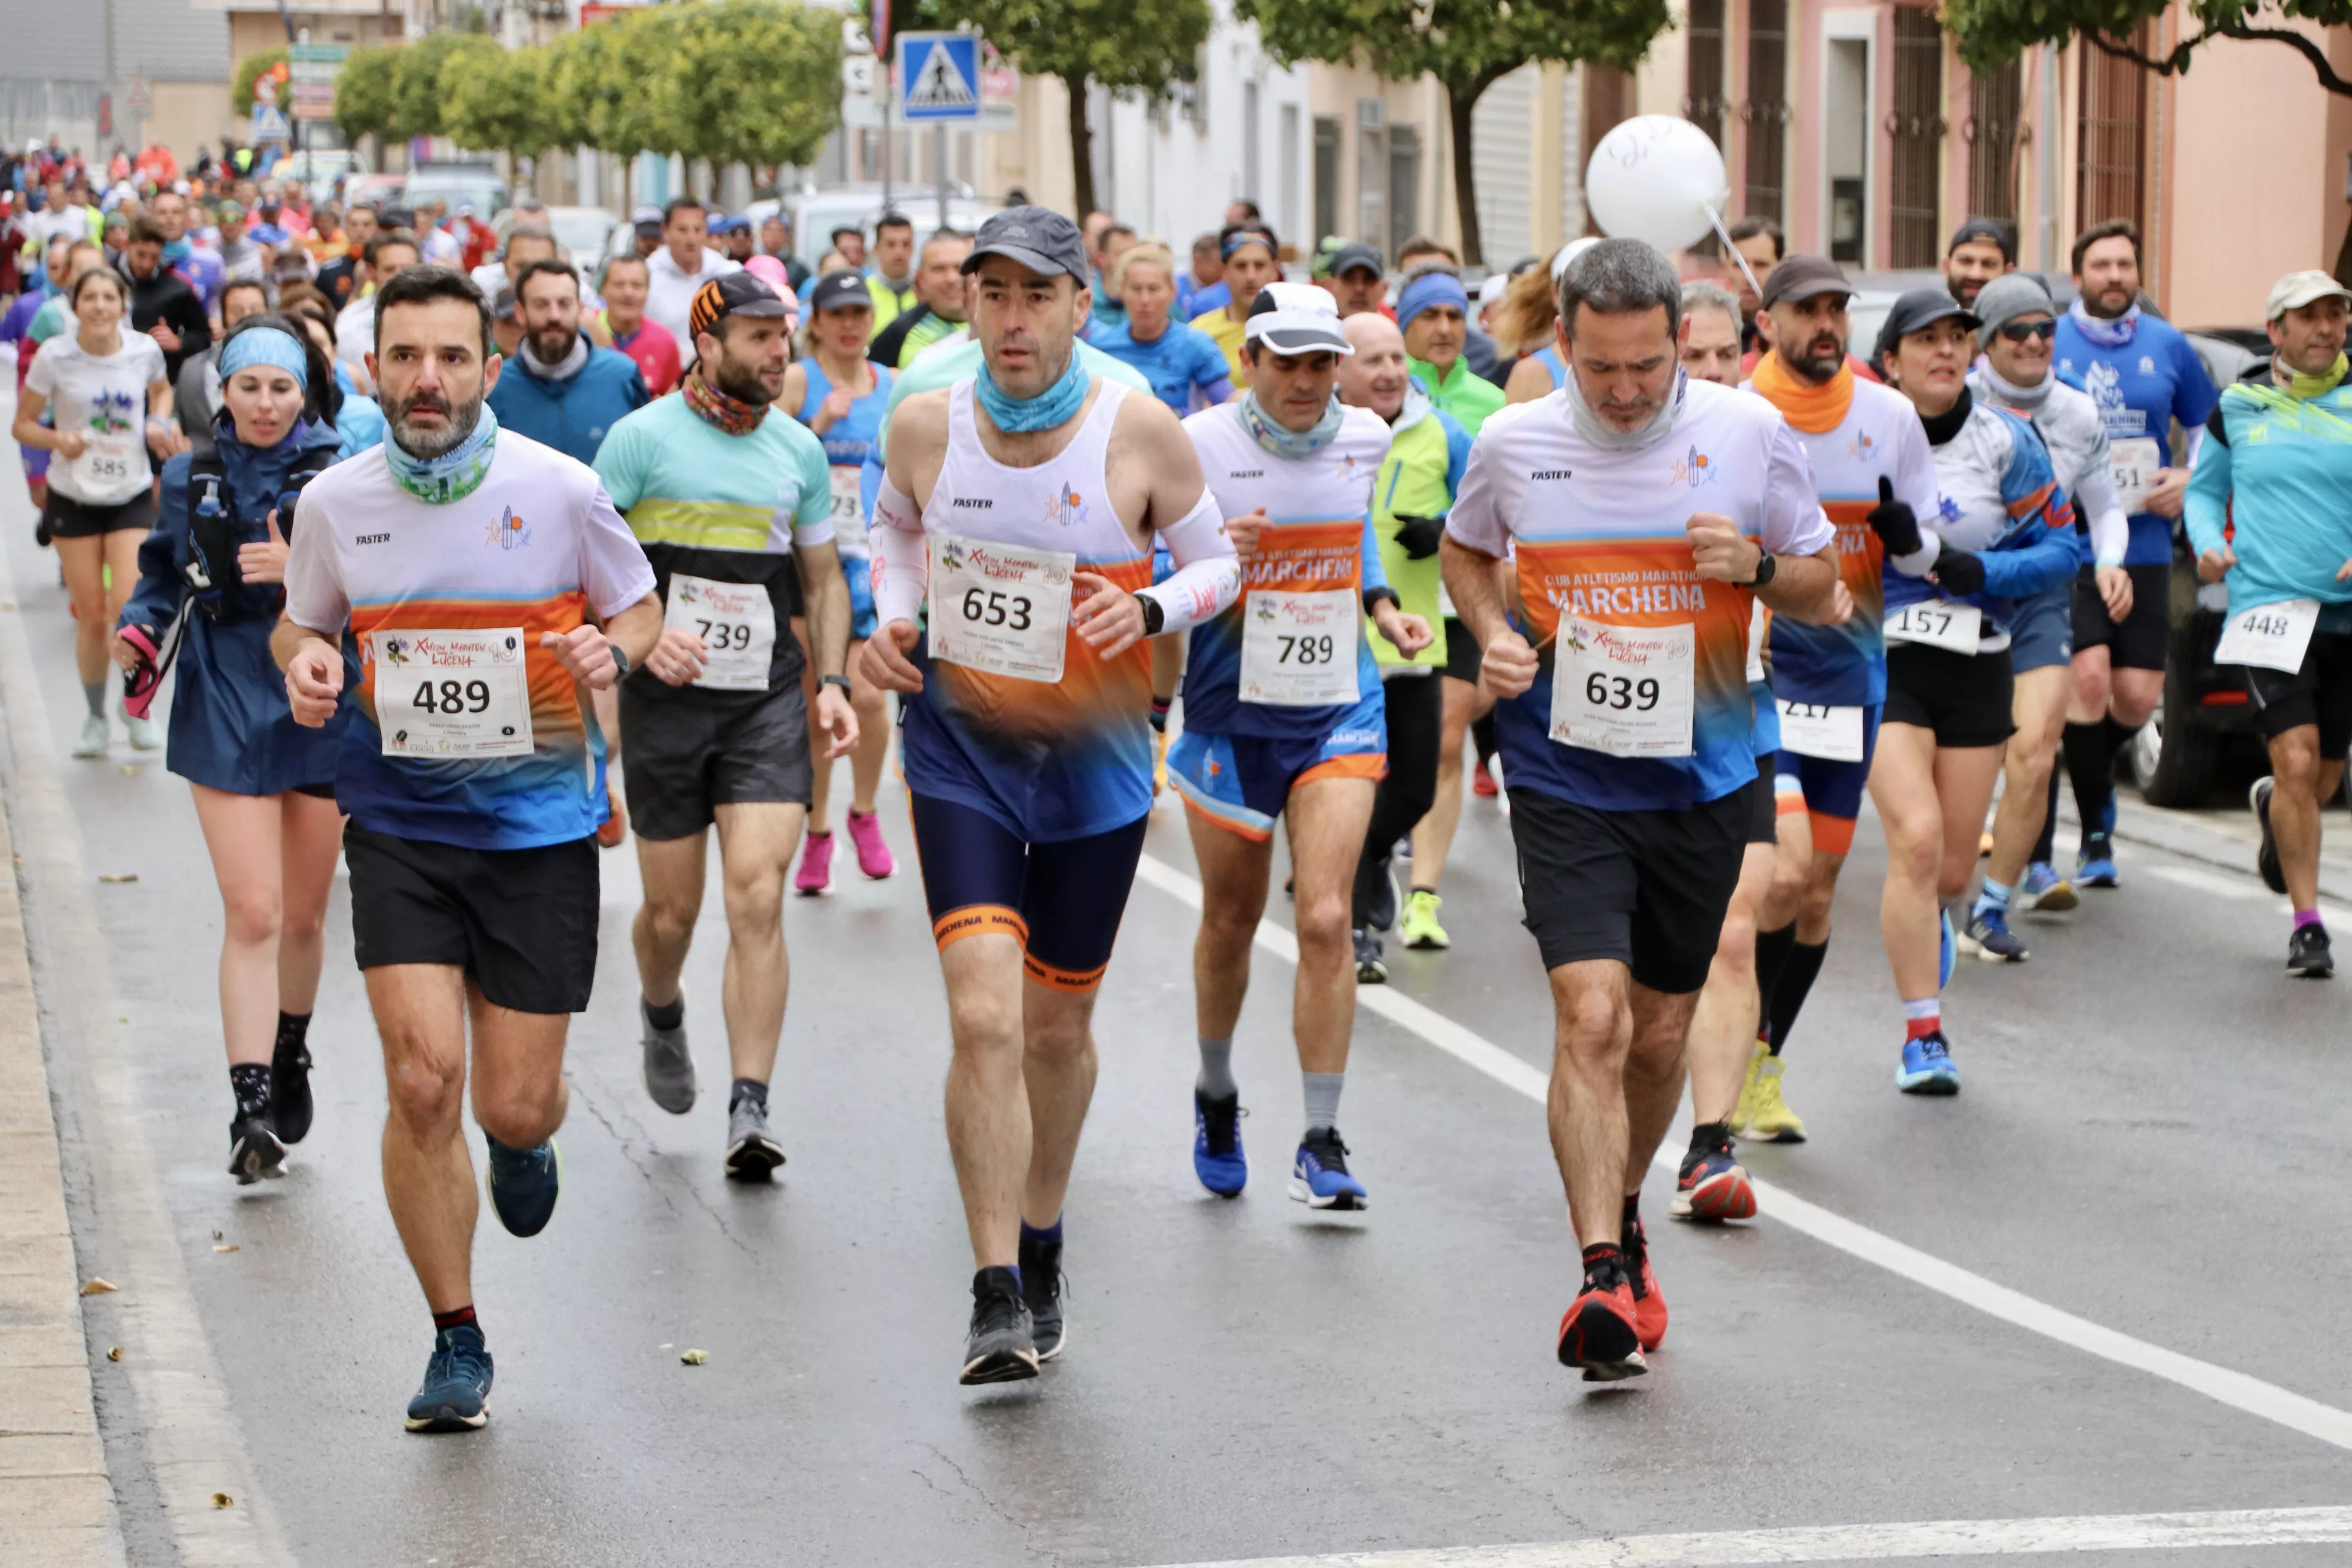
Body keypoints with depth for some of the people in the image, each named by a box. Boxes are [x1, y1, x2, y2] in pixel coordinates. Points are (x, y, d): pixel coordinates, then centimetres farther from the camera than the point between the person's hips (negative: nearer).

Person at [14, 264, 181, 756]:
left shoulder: (145, 350, -6)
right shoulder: (55, 357, -12)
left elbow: (162, 389, 17)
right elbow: (23, 425, -4)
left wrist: (160, 422, -3)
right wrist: (57, 439, -24)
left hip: (132, 496, 1)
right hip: (74, 498, -1)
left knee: (129, 608, -14)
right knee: (91, 617, 2)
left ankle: (137, 707, 11)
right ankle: (95, 718, 24)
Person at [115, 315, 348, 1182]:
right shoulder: (191, 480, 5)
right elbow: (163, 577, 14)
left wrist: (302, 571, -23)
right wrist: (139, 633, -5)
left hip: (322, 707, 0)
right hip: (226, 714, 0)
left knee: (304, 915, 13)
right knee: (253, 914, -12)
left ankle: (290, 1054, 38)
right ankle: (252, 1104, -13)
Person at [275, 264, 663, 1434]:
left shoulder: (560, 491, -8)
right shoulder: (334, 503, -2)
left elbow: (640, 610, 6)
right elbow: (299, 623, 15)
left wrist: (611, 649, -17)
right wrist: (303, 661, -8)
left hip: (539, 822, -1)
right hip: (397, 821, 1)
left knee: (514, 1106, 2)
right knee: (422, 1078, -13)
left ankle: (525, 1141, 44)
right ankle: (456, 1341, 5)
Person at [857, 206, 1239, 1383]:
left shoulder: (1141, 432, -11)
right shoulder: (926, 425, -6)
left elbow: (1217, 560, 2)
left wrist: (1150, 610, -18)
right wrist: (892, 617, -2)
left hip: (1094, 760, 0)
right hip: (959, 750, 0)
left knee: (1057, 1029, 14)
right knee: (984, 1018, -16)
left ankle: (1040, 1251, 39)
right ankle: (996, 1300, -13)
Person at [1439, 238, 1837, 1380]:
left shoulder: (1749, 433, -5)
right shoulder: (1513, 444, -5)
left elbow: (1821, 586, 6)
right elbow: (1464, 550, 16)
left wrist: (1756, 566, -16)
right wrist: (1493, 632, -4)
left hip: (1701, 779, 2)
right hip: (1564, 777, -2)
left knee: (1659, 1034, 12)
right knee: (1591, 1017, -17)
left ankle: (1620, 1214, 38)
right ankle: (1606, 1275, -18)